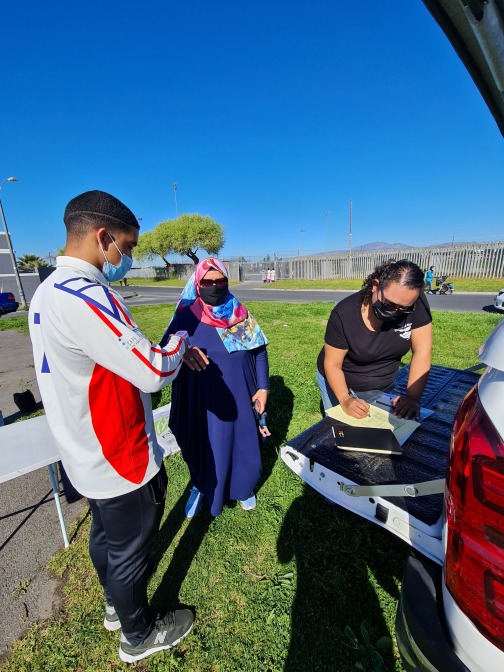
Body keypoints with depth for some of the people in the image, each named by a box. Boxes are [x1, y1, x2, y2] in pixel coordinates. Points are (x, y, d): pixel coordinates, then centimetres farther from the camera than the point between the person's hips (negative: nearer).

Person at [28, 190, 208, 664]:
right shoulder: (83, 296, -29)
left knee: (105, 534, 29)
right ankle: (139, 636, 45)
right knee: (129, 550, 17)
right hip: (119, 460, -9)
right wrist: (178, 343, -10)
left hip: (86, 456, 9)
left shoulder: (47, 292, 3)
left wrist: (172, 354, 3)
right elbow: (155, 373, -30)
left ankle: (115, 605, 56)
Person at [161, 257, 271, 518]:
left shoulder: (240, 313, -2)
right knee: (204, 447, 15)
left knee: (243, 444, 17)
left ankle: (243, 487, 46)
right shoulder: (186, 317, -7)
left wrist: (263, 387, -2)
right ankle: (201, 487, 46)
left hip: (240, 396, 2)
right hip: (203, 400, -1)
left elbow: (259, 350, 2)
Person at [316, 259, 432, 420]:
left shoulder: (416, 303, -22)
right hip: (339, 384, -2)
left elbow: (421, 351, -18)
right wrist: (345, 399, -36)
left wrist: (413, 397, -26)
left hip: (381, 387, 3)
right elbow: (332, 363, -22)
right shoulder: (344, 314, -29)